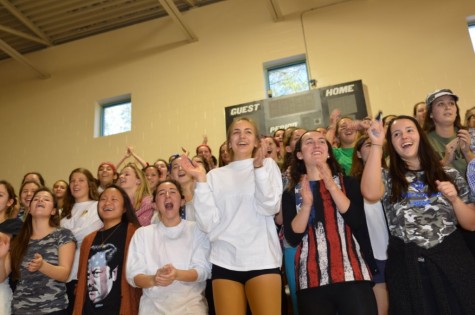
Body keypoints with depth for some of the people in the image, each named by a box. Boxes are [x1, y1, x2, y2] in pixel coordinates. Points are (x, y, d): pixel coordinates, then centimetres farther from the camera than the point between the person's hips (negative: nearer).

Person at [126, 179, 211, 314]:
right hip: (153, 303, 2)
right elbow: (133, 275, 2)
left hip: (190, 301, -1)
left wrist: (177, 275, -22)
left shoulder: (197, 229, 4)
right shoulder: (142, 233, 9)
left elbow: (203, 270, -3)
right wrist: (153, 279, -19)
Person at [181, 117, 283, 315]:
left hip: (261, 259, -1)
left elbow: (270, 208, -7)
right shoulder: (215, 175, 10)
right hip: (225, 261, 2)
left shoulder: (268, 166, 8)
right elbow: (208, 223, 0)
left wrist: (258, 167, -14)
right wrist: (200, 180, -6)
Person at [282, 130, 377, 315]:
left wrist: (331, 185, -14)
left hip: (352, 276, 0)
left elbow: (358, 222, -8)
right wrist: (306, 204, -16)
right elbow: (292, 239, -2)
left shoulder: (347, 183, 7)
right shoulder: (291, 193, 7)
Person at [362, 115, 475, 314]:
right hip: (407, 267, -1)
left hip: (453, 261, 2)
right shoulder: (388, 178, 3)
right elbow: (370, 193, -22)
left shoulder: (450, 174, 9)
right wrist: (376, 145, -17)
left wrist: (454, 199, -10)